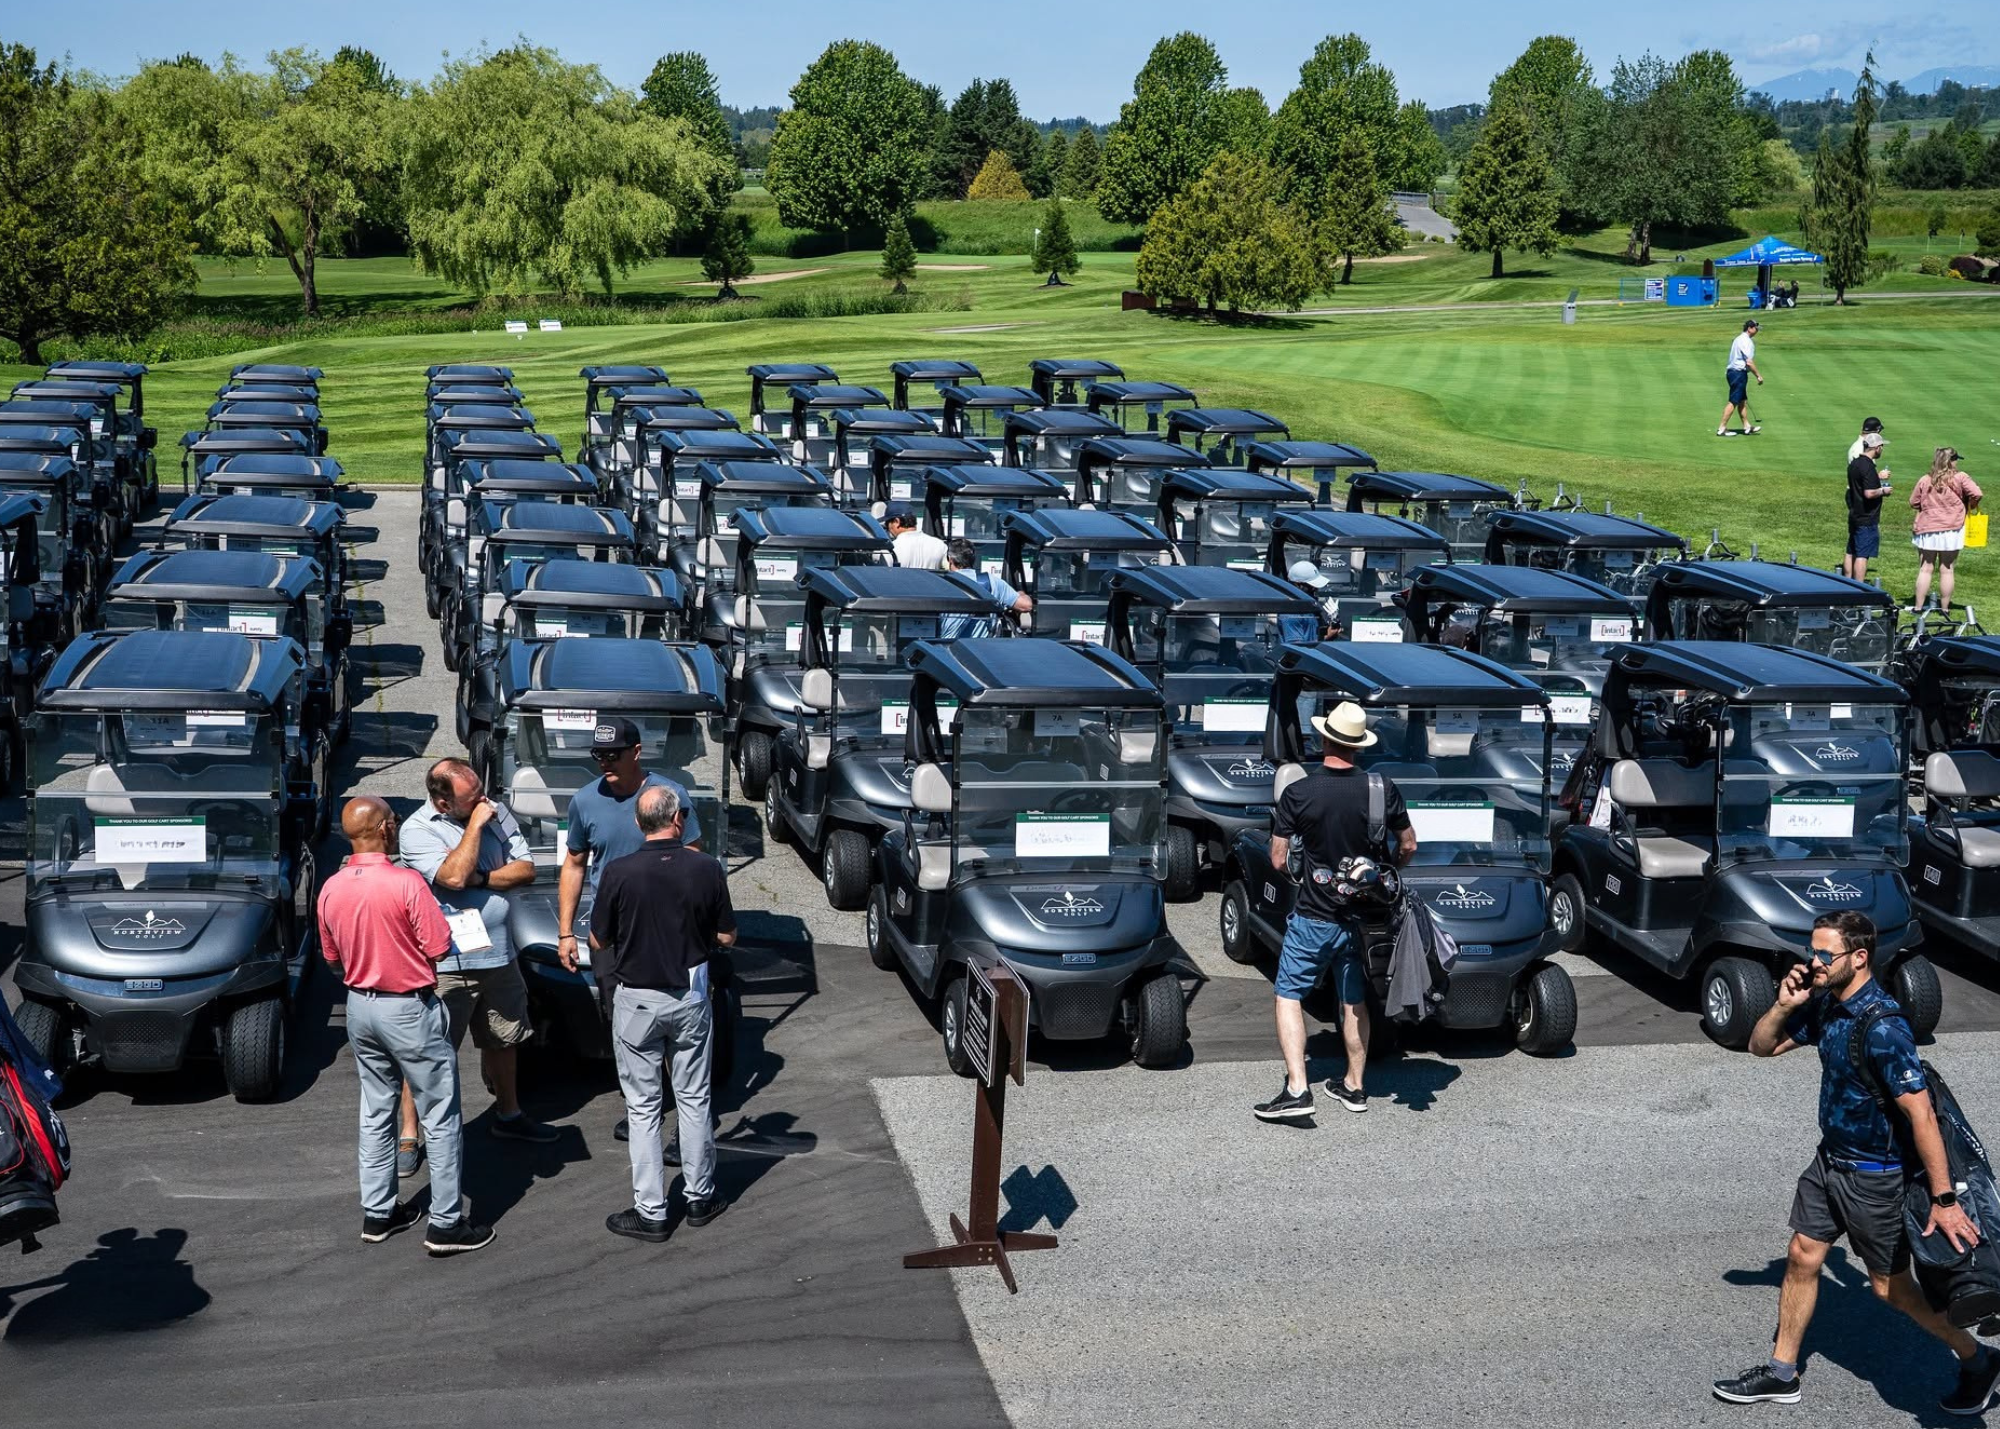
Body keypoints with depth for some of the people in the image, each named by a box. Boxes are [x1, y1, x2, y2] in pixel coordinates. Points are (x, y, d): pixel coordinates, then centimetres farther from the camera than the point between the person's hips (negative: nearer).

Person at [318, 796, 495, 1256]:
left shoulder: (330, 890, -3)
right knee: (440, 1118, 3)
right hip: (409, 1008, -6)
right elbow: (439, 949, -17)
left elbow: (332, 958, 9)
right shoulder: (406, 882, -22)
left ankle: (378, 1213, 25)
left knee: (376, 1113, 18)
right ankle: (446, 1224, 6)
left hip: (360, 1007, 6)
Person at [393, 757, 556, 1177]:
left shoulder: (496, 814, 3)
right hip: (446, 963, -6)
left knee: (503, 1040, 21)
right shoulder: (417, 831, -14)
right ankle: (409, 1138, 7)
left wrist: (478, 879, -15)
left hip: (498, 955, 6)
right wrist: (475, 824, -21)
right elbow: (453, 876, -28)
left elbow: (526, 870, 0)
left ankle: (508, 1114, 39)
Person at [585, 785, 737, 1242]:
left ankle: (650, 1213, 9)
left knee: (643, 1106, 6)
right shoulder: (706, 869, -11)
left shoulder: (619, 873, -15)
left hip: (637, 999, -2)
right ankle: (700, 1197, 25)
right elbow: (726, 936, -2)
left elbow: (598, 942, -4)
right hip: (691, 995, 2)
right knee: (693, 1099, 15)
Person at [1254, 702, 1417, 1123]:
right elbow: (1408, 845, 3)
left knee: (1288, 995, 5)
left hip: (1314, 915, -3)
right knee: (1355, 1001, 16)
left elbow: (1278, 860, -9)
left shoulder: (1297, 794, -14)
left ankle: (1297, 1089, -8)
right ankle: (1354, 1087, 25)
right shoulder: (1382, 788, -8)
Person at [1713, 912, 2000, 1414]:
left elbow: (1921, 1113, -30)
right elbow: (1762, 1046, 7)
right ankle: (1782, 1374, 26)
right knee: (1801, 1258, 13)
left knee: (1891, 1287, 6)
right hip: (1831, 1159, 8)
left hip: (1876, 1176, -8)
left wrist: (1943, 1199, -30)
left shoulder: (1883, 1026, -30)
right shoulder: (1825, 1005, -3)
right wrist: (1784, 1005, -13)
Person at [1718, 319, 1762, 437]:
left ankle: (1747, 426, 20)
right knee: (1733, 402, -7)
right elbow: (1749, 362, -20)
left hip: (1732, 371, 10)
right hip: (1739, 373, -10)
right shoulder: (1747, 341, -16)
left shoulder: (1739, 338, 16)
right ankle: (1722, 429, -6)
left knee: (1743, 401, 14)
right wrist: (1758, 376, -13)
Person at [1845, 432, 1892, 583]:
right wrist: (1883, 490, -10)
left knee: (1851, 552, 16)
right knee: (1862, 555, -7)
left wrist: (1878, 477, 22)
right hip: (1867, 519, -10)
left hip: (1854, 515, 10)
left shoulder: (1854, 463, 9)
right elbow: (1869, 493, -27)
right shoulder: (1868, 467, -20)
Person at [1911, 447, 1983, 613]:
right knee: (1947, 570, 6)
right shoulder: (1960, 478, -6)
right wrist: (1969, 507, 4)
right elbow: (1977, 494, -16)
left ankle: (1918, 607, 6)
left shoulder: (1925, 480, 2)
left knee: (1925, 569, 7)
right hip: (1951, 531, -2)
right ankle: (1945, 607, 10)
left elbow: (1914, 502, 7)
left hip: (1927, 530, 2)